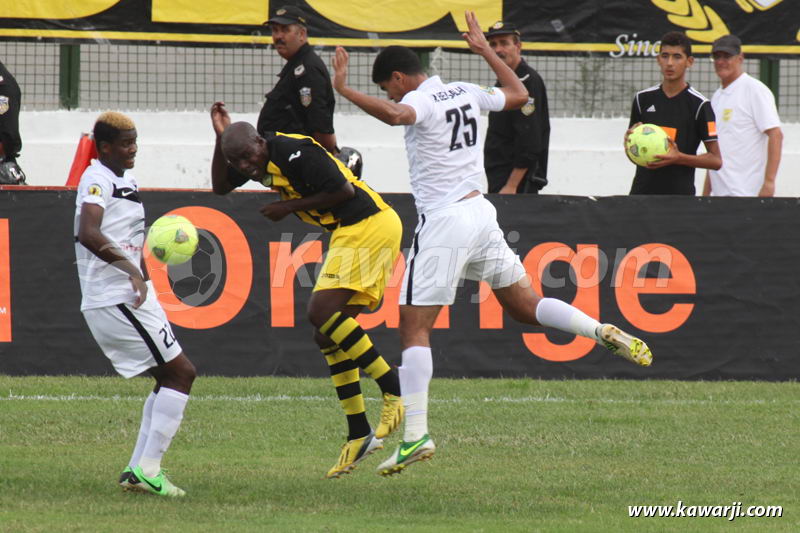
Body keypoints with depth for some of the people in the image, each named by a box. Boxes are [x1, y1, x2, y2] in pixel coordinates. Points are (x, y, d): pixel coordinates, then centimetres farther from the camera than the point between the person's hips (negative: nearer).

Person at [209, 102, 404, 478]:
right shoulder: (260, 161, 10)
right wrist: (220, 137, 7)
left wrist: (291, 206, -13)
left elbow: (344, 191, -20)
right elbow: (220, 187, 21)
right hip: (349, 234, 10)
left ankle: (393, 391, -17)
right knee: (329, 337, 6)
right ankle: (359, 436, 7)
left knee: (322, 312, -21)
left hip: (369, 227, -10)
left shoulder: (294, 152, -19)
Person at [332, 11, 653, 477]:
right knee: (524, 306, 15)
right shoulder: (465, 93, 12)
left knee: (414, 328, -5)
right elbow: (519, 95, 30)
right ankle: (604, 332, -7)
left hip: (442, 220, -7)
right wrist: (485, 50, 38)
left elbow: (394, 114, -35)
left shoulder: (419, 102, -10)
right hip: (480, 211, 7)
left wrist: (344, 90, -28)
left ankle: (416, 434, -13)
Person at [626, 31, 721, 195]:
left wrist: (679, 158, -17)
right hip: (642, 191, 4)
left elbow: (716, 160, -4)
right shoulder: (643, 99, 9)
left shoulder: (699, 104, -4)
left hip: (680, 193, -4)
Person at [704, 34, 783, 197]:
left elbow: (775, 135, -14)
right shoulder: (717, 97, 20)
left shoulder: (755, 90, -6)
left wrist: (769, 182, -21)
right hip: (720, 193, 8)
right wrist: (706, 193, 19)